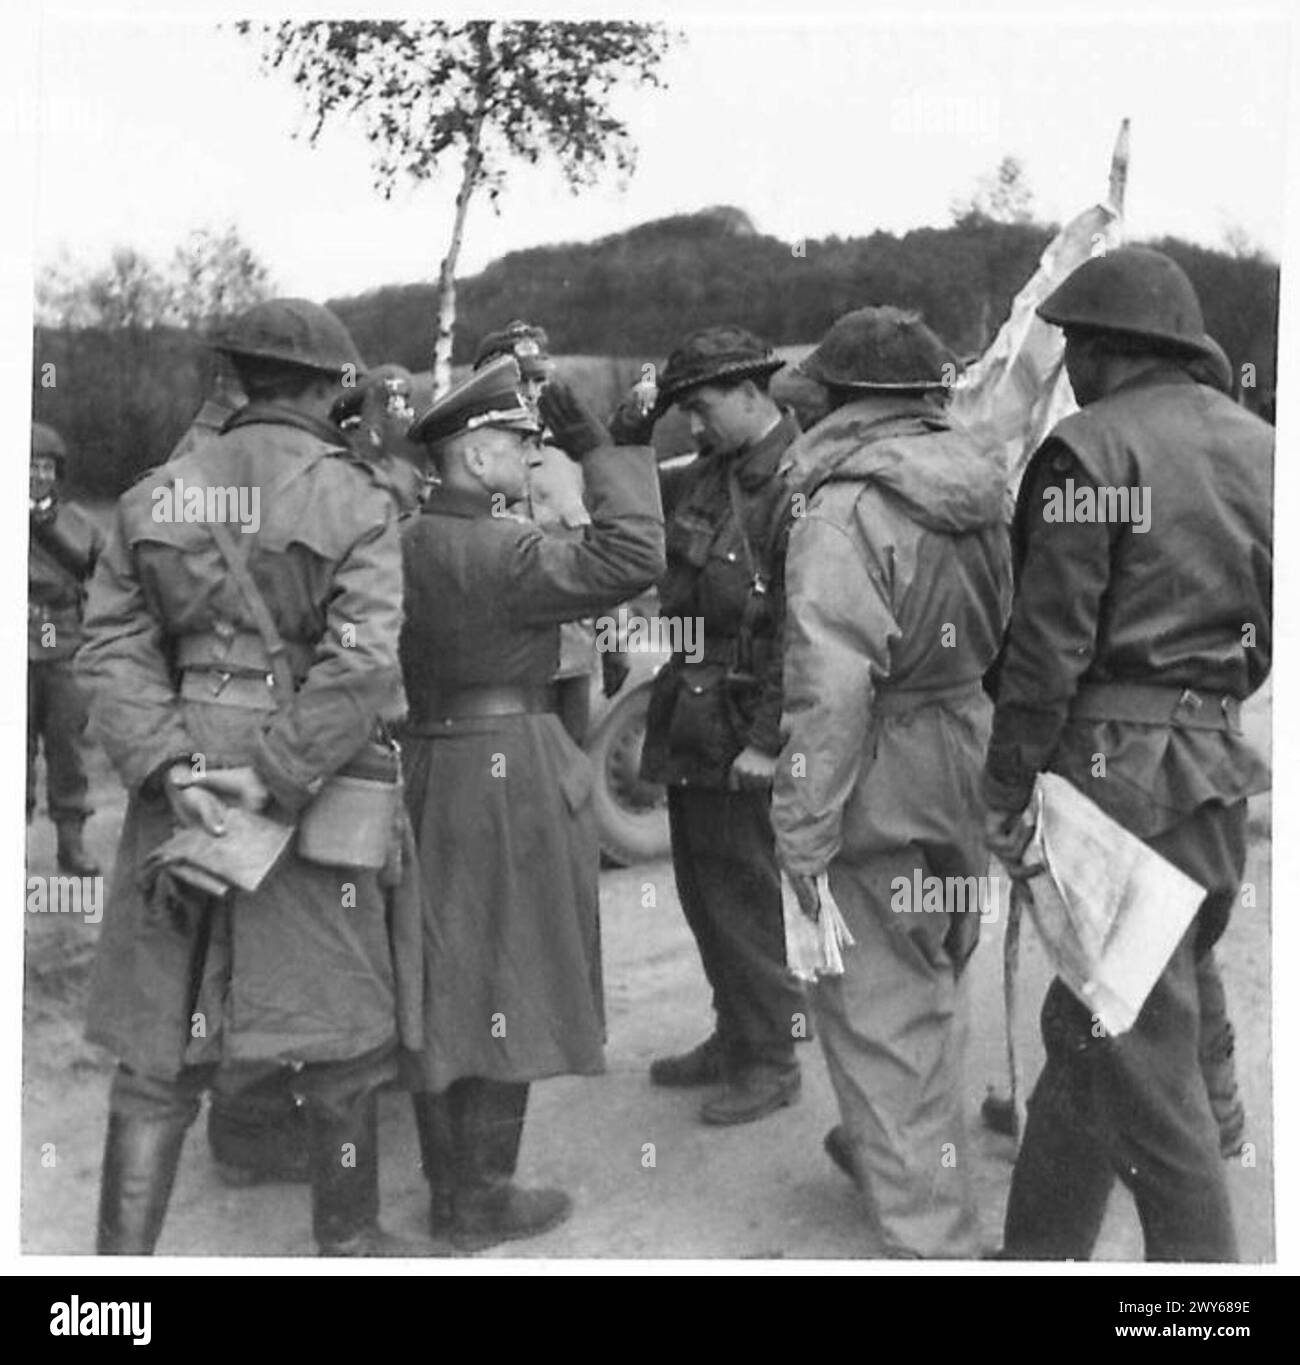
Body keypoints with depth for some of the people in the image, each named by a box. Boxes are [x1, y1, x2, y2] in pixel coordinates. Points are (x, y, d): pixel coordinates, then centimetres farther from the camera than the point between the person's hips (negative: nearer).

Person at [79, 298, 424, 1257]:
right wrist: (274, 780, -15)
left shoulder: (155, 497, 6)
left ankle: (122, 1256, 15)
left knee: (159, 1046, 10)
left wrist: (173, 768, -9)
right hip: (314, 801, -3)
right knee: (340, 1034, 12)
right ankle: (348, 1242, 26)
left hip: (180, 792, 3)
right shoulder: (354, 502, -5)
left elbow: (114, 646, -1)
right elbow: (363, 664, -16)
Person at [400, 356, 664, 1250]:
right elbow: (631, 559, -27)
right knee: (504, 985, 2)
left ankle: (448, 1177, 28)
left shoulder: (419, 540, 8)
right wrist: (597, 447, -19)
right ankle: (482, 1199, 12)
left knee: (449, 981, 16)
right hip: (508, 776, -9)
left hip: (437, 765, 9)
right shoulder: (493, 549, -20)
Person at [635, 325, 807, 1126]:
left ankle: (771, 1060, 17)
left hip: (741, 735, -9)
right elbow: (662, 570, 23)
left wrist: (768, 740, -20)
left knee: (743, 896, 1)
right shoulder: (709, 476, 11)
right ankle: (733, 1037, 33)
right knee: (702, 888, 17)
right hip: (688, 724, 9)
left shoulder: (800, 488, -16)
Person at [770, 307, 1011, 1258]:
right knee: (935, 986, 25)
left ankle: (929, 1236, 12)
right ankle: (889, 1145, 47)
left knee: (882, 1012, 4)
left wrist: (805, 836, -22)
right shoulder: (979, 496, 4)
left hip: (882, 788, -8)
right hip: (967, 774, 8)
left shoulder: (844, 513, -20)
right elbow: (1003, 639, 11)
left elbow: (830, 689, -26)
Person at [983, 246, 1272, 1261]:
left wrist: (1007, 787, -9)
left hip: (1121, 766, -8)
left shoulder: (1091, 448, -10)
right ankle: (1040, 1245, 30)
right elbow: (1273, 625, 15)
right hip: (1220, 763, 8)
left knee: (1141, 1051, -1)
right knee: (1088, 1029, 18)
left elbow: (1048, 642, -14)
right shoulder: (1257, 446, 12)